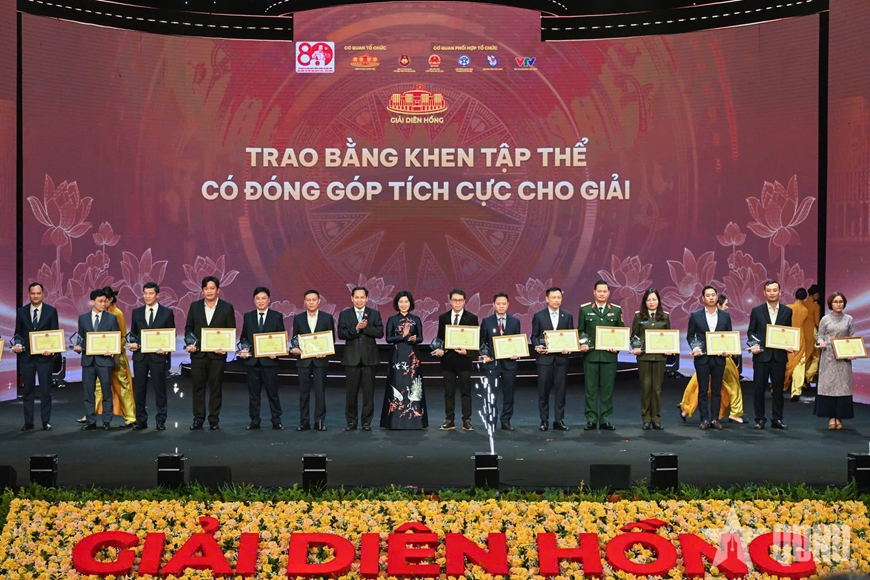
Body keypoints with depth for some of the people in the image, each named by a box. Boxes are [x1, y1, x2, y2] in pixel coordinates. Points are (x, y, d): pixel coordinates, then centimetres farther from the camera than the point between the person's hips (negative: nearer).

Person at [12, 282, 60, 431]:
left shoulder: (51, 311, 2)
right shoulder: (21, 311, 7)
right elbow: (18, 333, 10)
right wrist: (17, 345, -9)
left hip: (45, 356, -2)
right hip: (26, 356, 2)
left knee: (45, 390, 2)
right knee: (28, 390, 6)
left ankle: (46, 421, 9)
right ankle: (28, 422, 11)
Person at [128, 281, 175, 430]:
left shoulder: (167, 312, 1)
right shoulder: (137, 312, 10)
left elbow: (172, 334, 3)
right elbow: (133, 333, 14)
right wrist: (132, 343, -6)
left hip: (158, 356, -3)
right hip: (140, 356, 3)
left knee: (159, 389, 2)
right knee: (139, 390, 5)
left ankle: (161, 421, 10)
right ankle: (141, 421, 14)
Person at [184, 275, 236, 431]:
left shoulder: (227, 307, 2)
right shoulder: (195, 306, 8)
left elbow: (231, 331, 1)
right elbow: (188, 328, 11)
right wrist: (189, 343, -6)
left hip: (217, 354, -2)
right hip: (198, 353, 2)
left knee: (216, 388, 3)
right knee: (198, 387, 5)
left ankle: (214, 420, 9)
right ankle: (198, 419, 12)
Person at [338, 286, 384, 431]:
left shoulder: (374, 314, 6)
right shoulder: (344, 314, 6)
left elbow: (380, 333, -5)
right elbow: (341, 334, -6)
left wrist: (365, 327, -17)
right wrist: (356, 328, -18)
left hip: (369, 358, 0)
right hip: (351, 358, 0)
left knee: (368, 392, 3)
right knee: (351, 392, 3)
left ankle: (366, 422, 11)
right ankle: (351, 422, 12)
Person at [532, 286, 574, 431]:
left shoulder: (567, 316, 9)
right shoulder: (538, 316, 4)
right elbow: (534, 336, 5)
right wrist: (537, 346, -14)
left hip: (561, 358, 1)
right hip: (544, 358, -1)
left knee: (560, 390, 2)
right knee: (543, 390, 2)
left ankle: (559, 420, 9)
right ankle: (544, 420, 11)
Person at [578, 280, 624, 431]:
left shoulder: (616, 310, 7)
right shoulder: (585, 309, 6)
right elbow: (580, 331, 9)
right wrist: (582, 345, -8)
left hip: (609, 356, 1)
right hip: (590, 356, 0)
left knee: (607, 389, 3)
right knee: (590, 389, 2)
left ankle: (605, 420, 10)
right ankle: (591, 420, 8)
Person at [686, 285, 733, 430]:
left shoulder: (725, 316, 6)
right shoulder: (695, 315, 1)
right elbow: (690, 335, 5)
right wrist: (694, 347, -12)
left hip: (719, 358, 1)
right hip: (702, 358, -1)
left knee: (716, 390, 6)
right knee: (703, 391, 2)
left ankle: (715, 419, 11)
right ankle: (705, 419, 7)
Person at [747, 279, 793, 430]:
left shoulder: (787, 311, 7)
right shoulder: (757, 311, 3)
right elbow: (751, 332, 6)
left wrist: (789, 345, -6)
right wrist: (754, 345, -11)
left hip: (779, 355, 1)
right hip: (761, 355, -1)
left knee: (778, 388, 5)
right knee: (759, 388, 2)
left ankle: (777, 419, 13)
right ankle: (760, 419, 11)